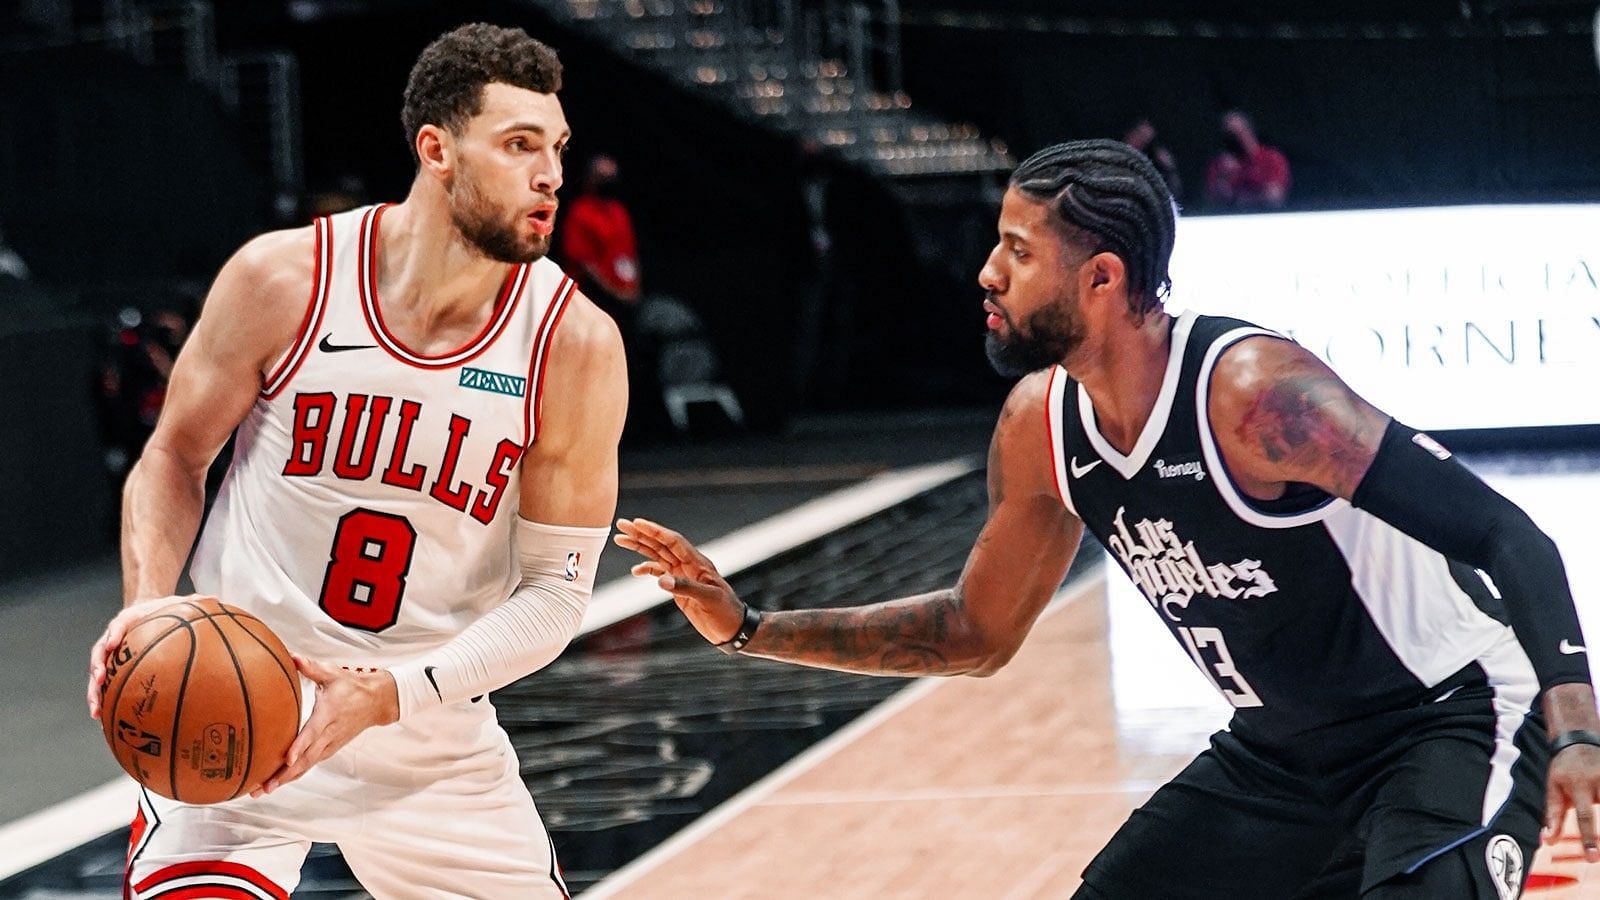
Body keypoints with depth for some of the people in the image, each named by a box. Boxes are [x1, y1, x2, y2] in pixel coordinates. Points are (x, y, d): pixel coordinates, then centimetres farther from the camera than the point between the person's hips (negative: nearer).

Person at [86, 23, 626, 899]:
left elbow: (553, 589, -8)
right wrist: (149, 603, -17)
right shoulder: (282, 279, -12)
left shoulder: (574, 342, -12)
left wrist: (389, 697, -22)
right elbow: (175, 457, 2)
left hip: (433, 738, 2)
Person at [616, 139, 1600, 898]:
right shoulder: (1040, 428, -3)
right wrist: (750, 628, 8)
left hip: (1450, 724, -8)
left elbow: (1509, 540, -29)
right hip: (1280, 751, 8)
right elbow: (977, 635, 14)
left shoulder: (1251, 389, -27)